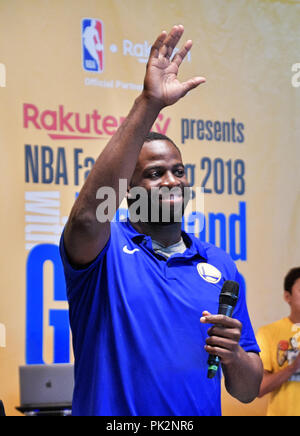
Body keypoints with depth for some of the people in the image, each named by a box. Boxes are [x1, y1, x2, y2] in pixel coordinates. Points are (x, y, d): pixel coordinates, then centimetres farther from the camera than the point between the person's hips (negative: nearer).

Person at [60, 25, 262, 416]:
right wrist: (150, 104, -28)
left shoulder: (220, 266, 9)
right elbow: (89, 216, -26)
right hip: (111, 412, -3)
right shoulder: (104, 248, -2)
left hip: (201, 412, 4)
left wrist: (233, 354, -12)